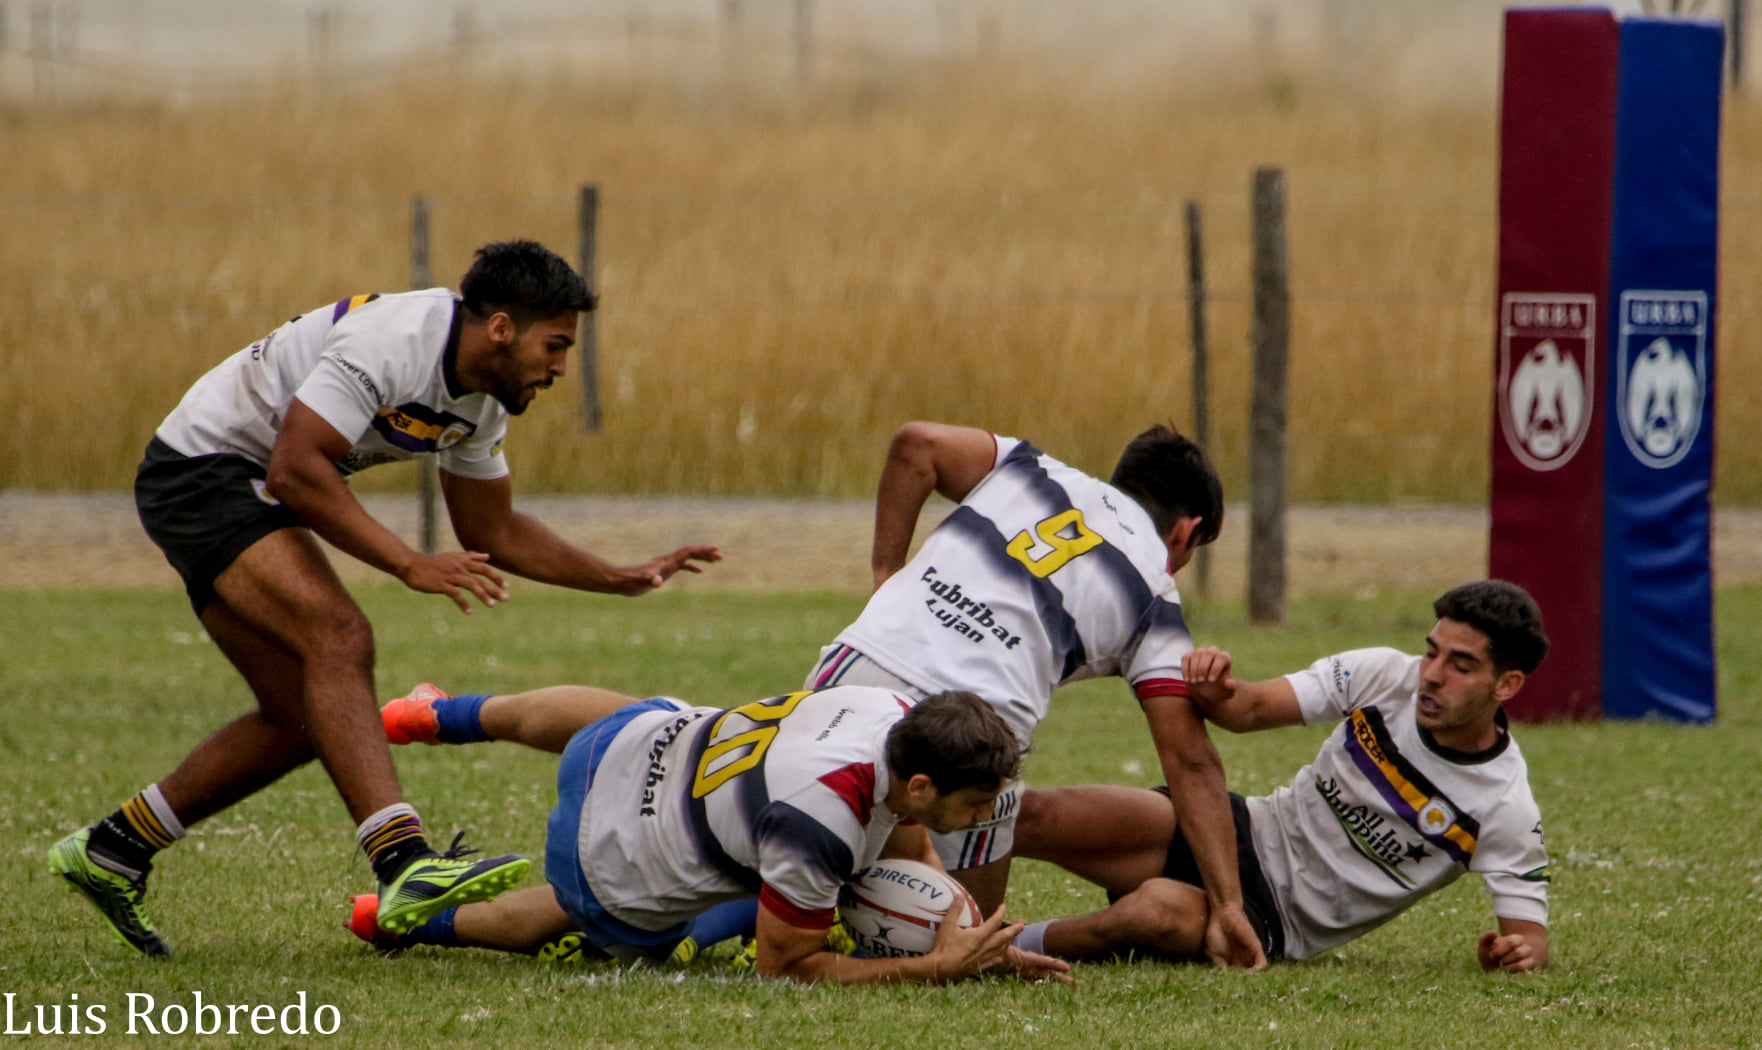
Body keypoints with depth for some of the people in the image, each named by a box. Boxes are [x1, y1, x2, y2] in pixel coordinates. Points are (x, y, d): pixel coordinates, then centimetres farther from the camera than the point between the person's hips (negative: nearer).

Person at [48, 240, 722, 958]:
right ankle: (406, 866, -41)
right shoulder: (393, 341, -26)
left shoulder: (482, 399, 5)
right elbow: (296, 469, -31)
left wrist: (623, 579, 9)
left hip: (248, 495, 10)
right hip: (201, 468, -10)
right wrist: (411, 565, -32)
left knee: (301, 721, 7)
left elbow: (493, 533, 17)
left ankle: (111, 849, 20)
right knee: (339, 639, -27)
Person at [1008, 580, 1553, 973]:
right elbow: (1251, 709, -7)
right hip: (1253, 833, 4)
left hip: (1279, 919, -4)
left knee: (1161, 909, -37)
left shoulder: (1506, 809, -17)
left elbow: (1530, 933, -11)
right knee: (1041, 816, -20)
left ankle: (1013, 949, -18)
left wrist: (1518, 951, -36)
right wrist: (1218, 693, -31)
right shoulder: (1385, 675, -7)